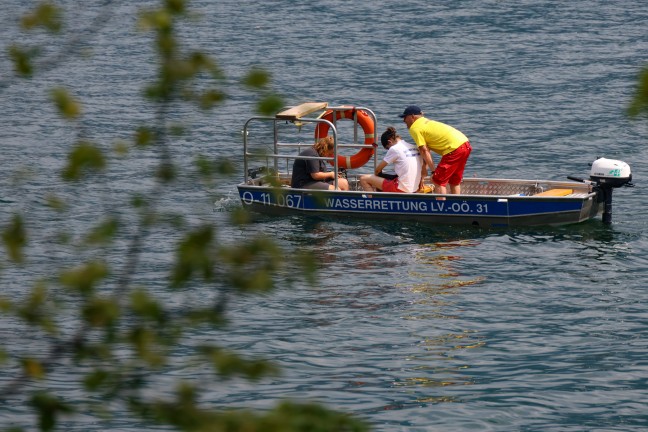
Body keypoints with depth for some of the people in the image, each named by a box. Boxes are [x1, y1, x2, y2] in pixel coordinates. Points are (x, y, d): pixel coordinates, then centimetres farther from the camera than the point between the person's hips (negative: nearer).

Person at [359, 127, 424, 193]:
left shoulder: (394, 149, -9)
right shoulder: (415, 148, 10)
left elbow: (378, 170, -1)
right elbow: (424, 172, 15)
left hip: (401, 189, -8)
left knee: (363, 179, -3)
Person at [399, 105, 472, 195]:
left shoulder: (414, 128, -3)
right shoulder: (426, 122, 25)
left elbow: (424, 151, -8)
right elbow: (426, 150, 26)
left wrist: (433, 171, -7)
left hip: (454, 149, -9)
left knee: (438, 181, -4)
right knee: (454, 181, 18)